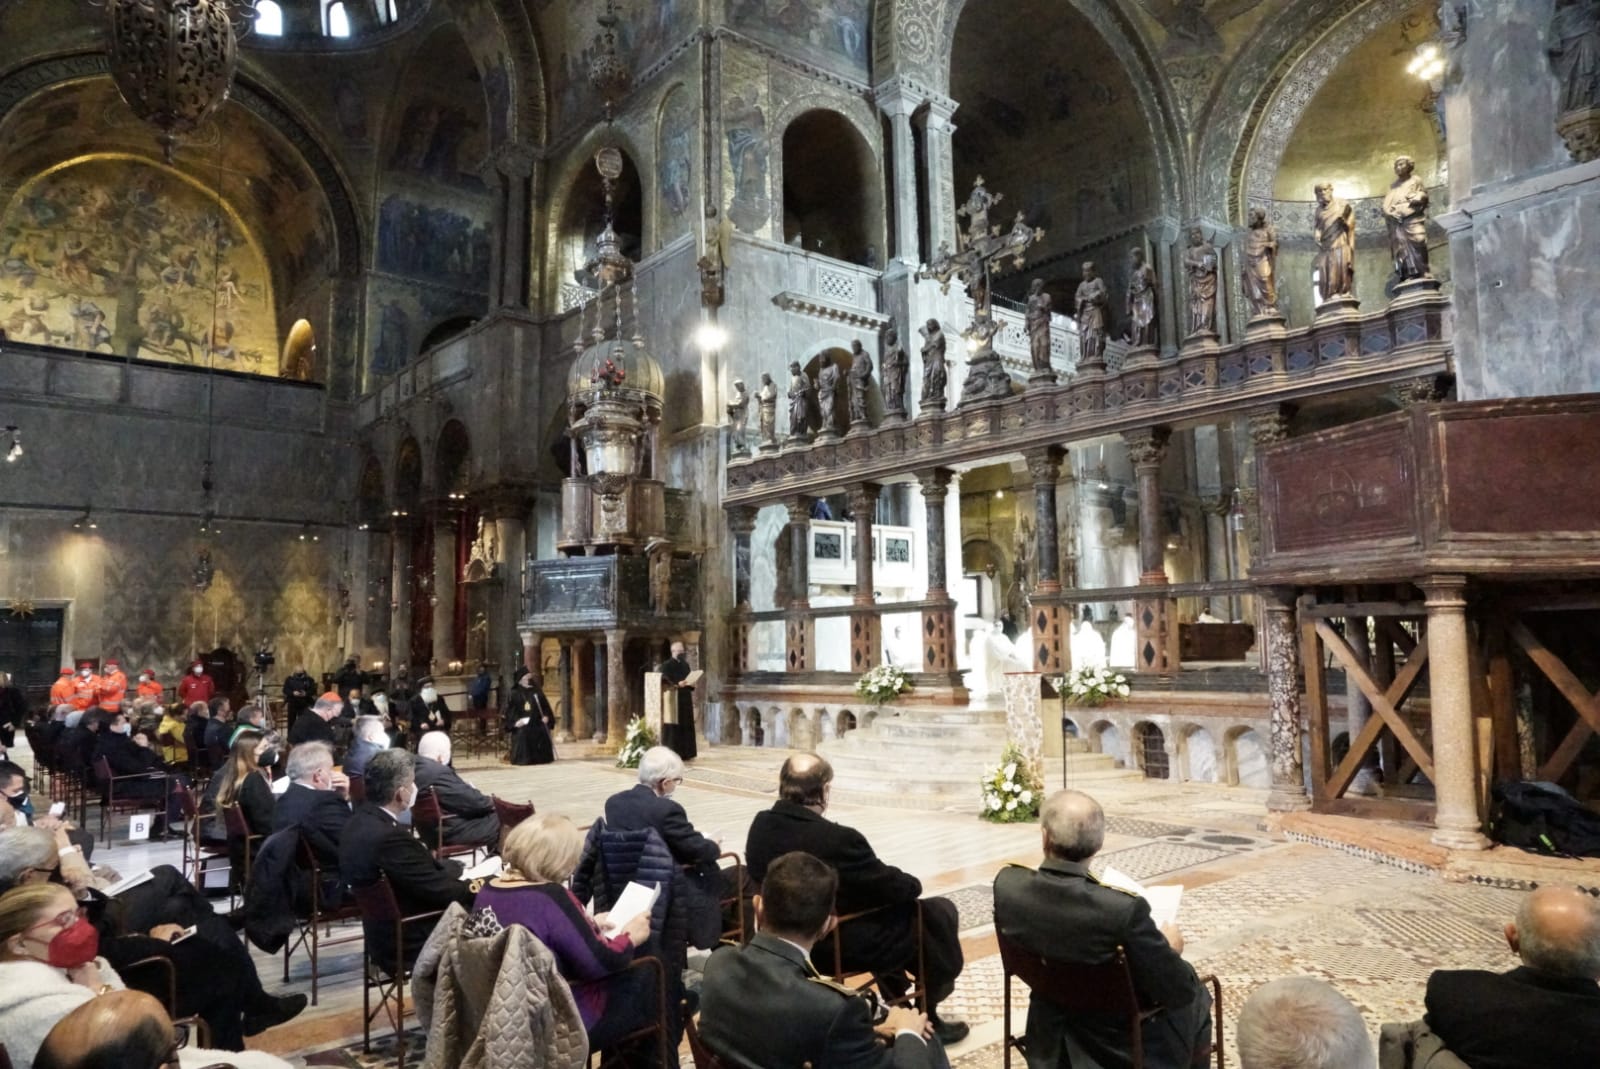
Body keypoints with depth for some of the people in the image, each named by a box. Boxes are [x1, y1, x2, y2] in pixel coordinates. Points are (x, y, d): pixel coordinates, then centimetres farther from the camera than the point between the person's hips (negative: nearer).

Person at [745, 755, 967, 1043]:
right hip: (847, 947, -8)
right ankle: (927, 1018, 26)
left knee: (892, 910, 29)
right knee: (939, 912, 9)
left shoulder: (760, 825, -10)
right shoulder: (837, 839, -32)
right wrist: (914, 883, 5)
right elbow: (894, 887, -18)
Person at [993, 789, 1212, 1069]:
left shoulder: (1006, 884, -20)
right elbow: (1178, 992, -21)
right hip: (1122, 1041, -4)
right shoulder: (1124, 909, -34)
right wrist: (1171, 949, 0)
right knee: (1195, 996, 25)